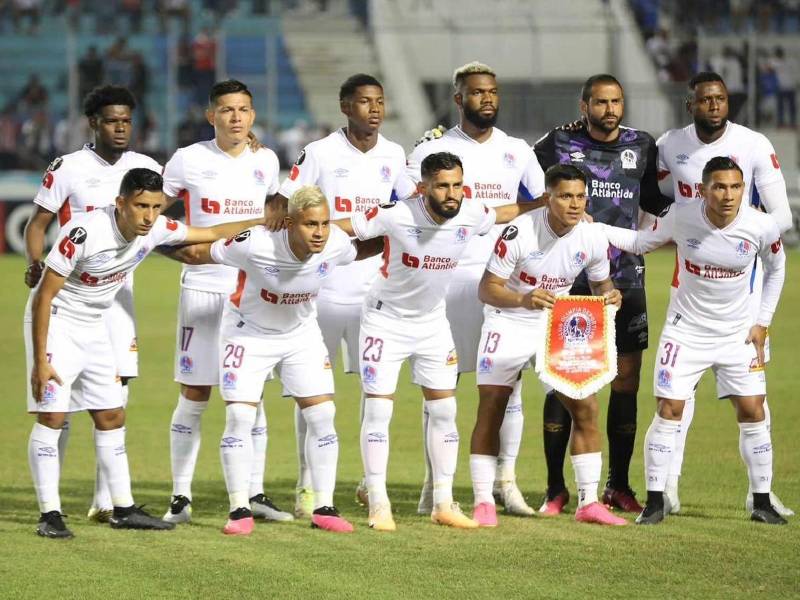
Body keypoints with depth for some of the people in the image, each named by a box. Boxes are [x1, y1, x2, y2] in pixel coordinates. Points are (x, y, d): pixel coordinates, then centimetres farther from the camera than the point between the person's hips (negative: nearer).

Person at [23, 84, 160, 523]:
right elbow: (38, 224, -2)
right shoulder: (69, 168, -4)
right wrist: (35, 264, -20)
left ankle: (105, 500, 4)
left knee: (115, 397, 0)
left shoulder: (144, 169, 7)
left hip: (118, 292, 4)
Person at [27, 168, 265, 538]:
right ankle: (50, 515, -10)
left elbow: (211, 234, 8)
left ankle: (123, 510, 16)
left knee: (112, 416, 8)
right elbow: (45, 296, -23)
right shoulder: (85, 232, -29)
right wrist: (40, 360, -23)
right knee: (51, 416, -13)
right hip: (54, 322, -7)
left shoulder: (155, 230, -10)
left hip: (93, 327, 7)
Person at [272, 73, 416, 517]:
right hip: (322, 286, -3)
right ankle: (307, 485, 10)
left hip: (375, 287, 3)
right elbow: (282, 209, -5)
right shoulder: (320, 154, -6)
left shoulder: (393, 156, 6)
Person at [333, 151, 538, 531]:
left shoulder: (470, 217, -12)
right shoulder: (397, 216, -26)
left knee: (444, 411, 4)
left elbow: (503, 213, 10)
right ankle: (378, 504, 2)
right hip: (386, 320, -5)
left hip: (433, 322, 5)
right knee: (378, 410, -7)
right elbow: (340, 228, -21)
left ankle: (444, 503, 13)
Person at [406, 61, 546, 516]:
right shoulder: (431, 152, 3)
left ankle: (507, 482, 5)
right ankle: (435, 486, 5)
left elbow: (543, 209, 15)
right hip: (446, 275, -2)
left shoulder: (517, 152, 11)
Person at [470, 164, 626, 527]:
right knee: (490, 411, -6)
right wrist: (523, 299, -40)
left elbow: (600, 283, 7)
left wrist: (609, 295, -17)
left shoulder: (593, 237, -11)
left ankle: (588, 503, 4)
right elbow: (487, 288, -21)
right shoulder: (520, 232, -24)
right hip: (508, 323, -4)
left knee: (586, 408, -4)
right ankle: (483, 503, 3)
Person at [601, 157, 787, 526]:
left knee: (752, 413, -2)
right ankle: (654, 503, 1)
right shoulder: (681, 217, -17)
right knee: (668, 411, -7)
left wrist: (762, 322, 3)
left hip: (738, 334, 1)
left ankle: (762, 503, 10)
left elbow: (775, 268, 5)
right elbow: (642, 243, 1)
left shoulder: (761, 226, -15)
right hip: (686, 330, -1)